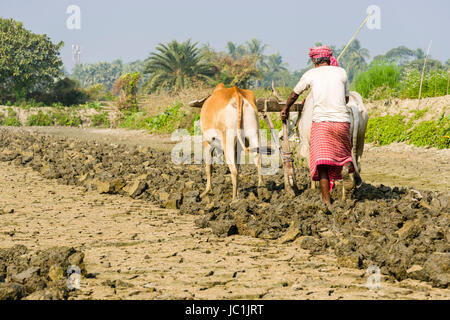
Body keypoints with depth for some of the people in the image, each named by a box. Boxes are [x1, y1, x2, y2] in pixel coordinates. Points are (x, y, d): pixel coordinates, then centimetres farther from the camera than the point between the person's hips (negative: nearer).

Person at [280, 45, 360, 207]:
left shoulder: (310, 74, 7)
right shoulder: (341, 72, 10)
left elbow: (294, 95, 21)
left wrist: (285, 109, 38)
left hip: (320, 120, -2)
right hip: (342, 120, 2)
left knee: (322, 164, -3)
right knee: (344, 152, 21)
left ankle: (327, 203, -10)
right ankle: (346, 168, -15)